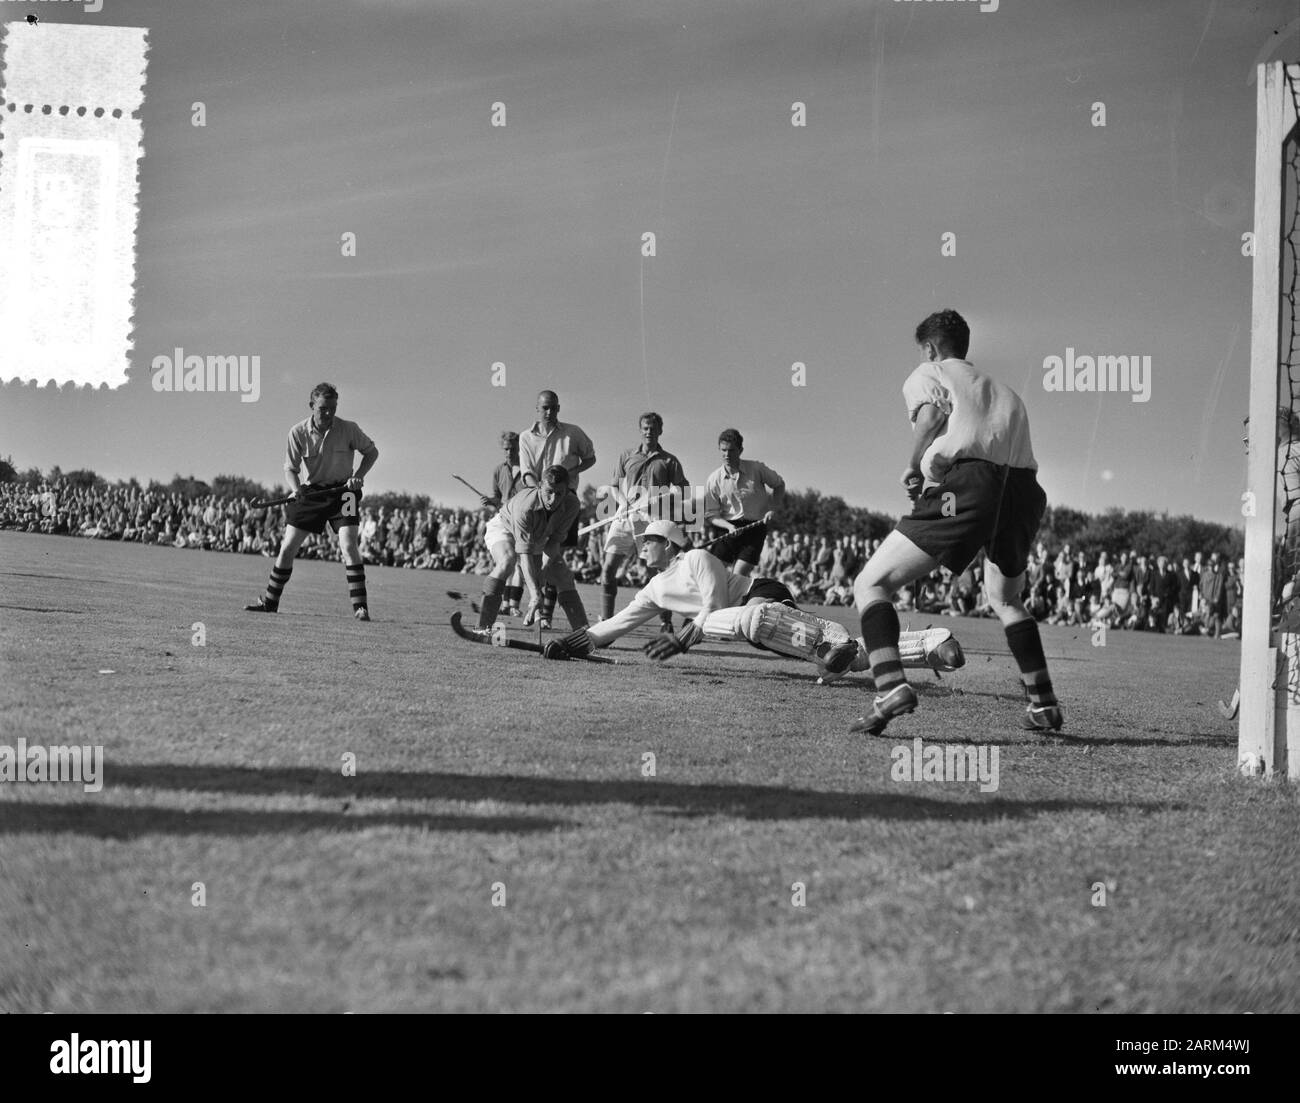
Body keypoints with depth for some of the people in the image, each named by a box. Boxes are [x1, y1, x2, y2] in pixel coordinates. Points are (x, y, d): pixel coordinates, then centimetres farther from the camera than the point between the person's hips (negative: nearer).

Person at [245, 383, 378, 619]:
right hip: (311, 492, 2)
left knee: (349, 546, -18)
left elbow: (371, 451, 3)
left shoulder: (349, 429, -13)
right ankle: (270, 602, 17)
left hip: (343, 491, -2)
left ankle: (360, 606, -14)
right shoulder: (298, 433, -10)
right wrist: (297, 489, -23)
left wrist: (359, 475, -14)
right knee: (287, 548, 2)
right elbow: (290, 468, -3)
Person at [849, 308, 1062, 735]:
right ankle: (1043, 704, 26)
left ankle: (890, 686, -21)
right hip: (1024, 489, 6)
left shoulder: (926, 374, 18)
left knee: (871, 584, 2)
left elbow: (932, 415, -6)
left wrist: (915, 468, 6)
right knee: (1005, 598, 33)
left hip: (965, 484, -6)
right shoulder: (1001, 389, 36)